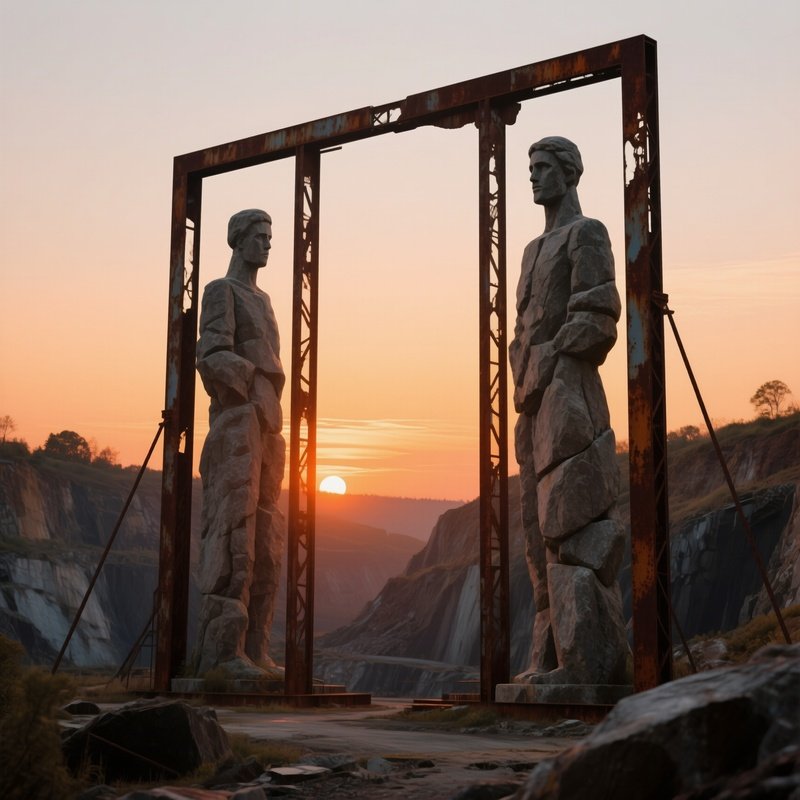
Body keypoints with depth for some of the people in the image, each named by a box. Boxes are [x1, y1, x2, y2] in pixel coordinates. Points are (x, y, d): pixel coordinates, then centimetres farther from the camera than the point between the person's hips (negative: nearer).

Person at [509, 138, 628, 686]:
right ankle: (555, 654, 8)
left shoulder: (587, 235, -1)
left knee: (574, 523, -14)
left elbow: (595, 320, -12)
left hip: (568, 394, -9)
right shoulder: (535, 250, 26)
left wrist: (545, 367, -11)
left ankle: (589, 658, -15)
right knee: (545, 528, 6)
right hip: (536, 403, 9)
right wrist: (523, 381, 10)